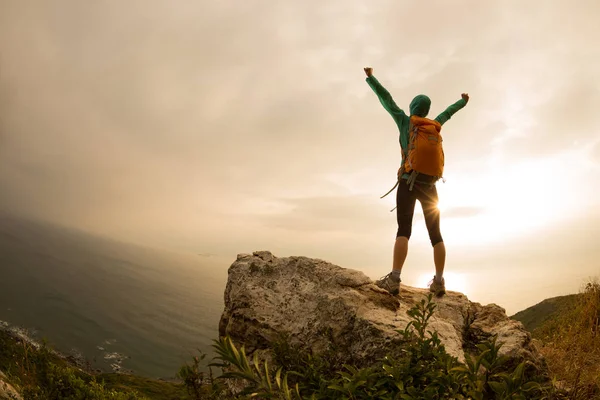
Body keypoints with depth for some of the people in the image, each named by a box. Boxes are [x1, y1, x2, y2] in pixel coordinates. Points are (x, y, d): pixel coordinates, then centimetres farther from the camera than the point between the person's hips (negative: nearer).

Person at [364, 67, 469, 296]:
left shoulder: (405, 121, 4)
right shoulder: (434, 125, 14)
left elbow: (386, 98, 8)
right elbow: (447, 113, 33)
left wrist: (370, 77, 19)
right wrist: (462, 102, 53)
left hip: (408, 183, -4)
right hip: (429, 186, 4)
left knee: (404, 230, -17)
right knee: (435, 233, 7)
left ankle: (394, 279, -31)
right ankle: (439, 282, 2)